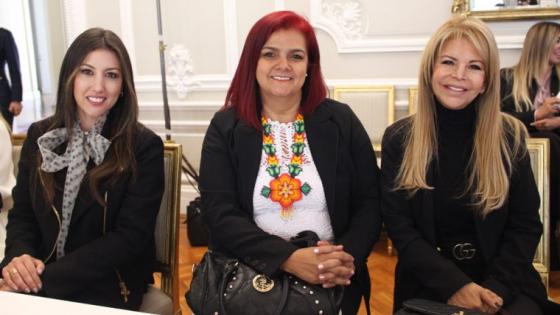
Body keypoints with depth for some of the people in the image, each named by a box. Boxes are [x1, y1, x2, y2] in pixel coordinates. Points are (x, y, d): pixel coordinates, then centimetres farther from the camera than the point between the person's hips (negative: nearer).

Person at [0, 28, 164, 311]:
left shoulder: (144, 146, -8)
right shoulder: (40, 135, 6)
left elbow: (130, 238, -13)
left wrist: (46, 278, -20)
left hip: (108, 288, -3)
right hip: (37, 279, 3)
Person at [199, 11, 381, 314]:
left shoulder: (341, 121, 1)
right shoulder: (225, 127, -1)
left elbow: (370, 203, 0)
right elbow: (220, 214, -10)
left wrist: (347, 257, -18)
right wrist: (288, 258, -22)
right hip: (250, 282, 0)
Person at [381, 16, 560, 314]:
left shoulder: (509, 135, 1)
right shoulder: (398, 138, -1)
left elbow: (525, 226, 1)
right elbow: (399, 227, -5)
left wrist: (495, 288, -13)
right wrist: (453, 285, -16)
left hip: (504, 282, 1)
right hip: (429, 282, -1)